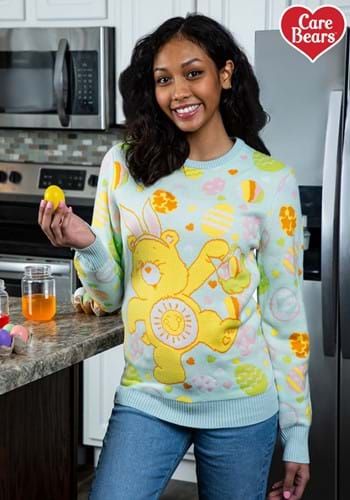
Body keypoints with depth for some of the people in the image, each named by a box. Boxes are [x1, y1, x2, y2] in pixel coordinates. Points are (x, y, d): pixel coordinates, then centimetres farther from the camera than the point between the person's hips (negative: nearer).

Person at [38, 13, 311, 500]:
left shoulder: (270, 179, -4)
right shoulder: (123, 166, -1)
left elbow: (284, 309, 0)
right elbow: (109, 297, 6)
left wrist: (297, 430, 0)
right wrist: (85, 246, -15)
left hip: (241, 409, -1)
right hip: (146, 401, 1)